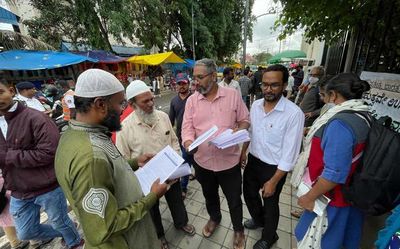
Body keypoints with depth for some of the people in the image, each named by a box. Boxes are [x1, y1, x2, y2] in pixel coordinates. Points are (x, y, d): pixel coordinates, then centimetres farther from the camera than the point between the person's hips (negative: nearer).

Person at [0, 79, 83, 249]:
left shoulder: (34, 118, -18)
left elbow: (48, 152, -25)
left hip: (48, 189, -6)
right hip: (18, 193, 7)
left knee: (59, 223, 16)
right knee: (25, 233, 23)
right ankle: (64, 234, 49)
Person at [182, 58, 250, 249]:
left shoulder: (233, 95, -7)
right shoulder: (192, 100, -3)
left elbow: (244, 120, 0)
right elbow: (187, 127, -6)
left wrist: (239, 130, -21)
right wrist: (189, 144, -26)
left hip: (229, 160, -2)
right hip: (203, 161, 3)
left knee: (234, 200, 17)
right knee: (209, 195, 27)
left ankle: (238, 230, 47)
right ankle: (214, 218, 58)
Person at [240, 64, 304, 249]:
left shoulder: (294, 113, -24)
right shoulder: (255, 105, -5)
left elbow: (289, 154, -21)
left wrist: (273, 181, -17)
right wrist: (243, 151, 14)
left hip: (274, 167, -5)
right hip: (253, 160, 6)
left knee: (270, 203, 18)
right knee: (249, 193, 24)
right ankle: (258, 219, 58)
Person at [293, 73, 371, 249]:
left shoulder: (340, 123, -29)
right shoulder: (363, 117, 1)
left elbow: (334, 173, -30)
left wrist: (309, 197, -19)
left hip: (331, 197, -9)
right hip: (349, 194, 9)